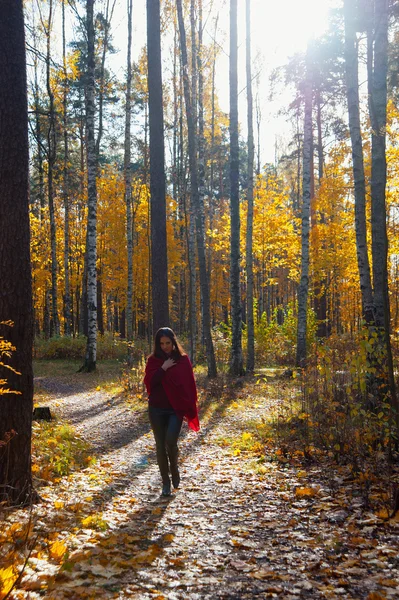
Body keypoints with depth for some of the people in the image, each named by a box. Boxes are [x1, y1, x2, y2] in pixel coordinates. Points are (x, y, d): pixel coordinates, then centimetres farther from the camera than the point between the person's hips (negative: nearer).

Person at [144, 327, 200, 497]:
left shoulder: (183, 360, 0)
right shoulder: (153, 360, 3)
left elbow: (190, 385, 2)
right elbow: (148, 382, -8)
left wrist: (189, 409, -1)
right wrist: (163, 368, -16)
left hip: (176, 409, -2)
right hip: (157, 410, 2)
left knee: (171, 441, -19)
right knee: (160, 446, 5)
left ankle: (174, 469, 11)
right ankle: (166, 482, 19)